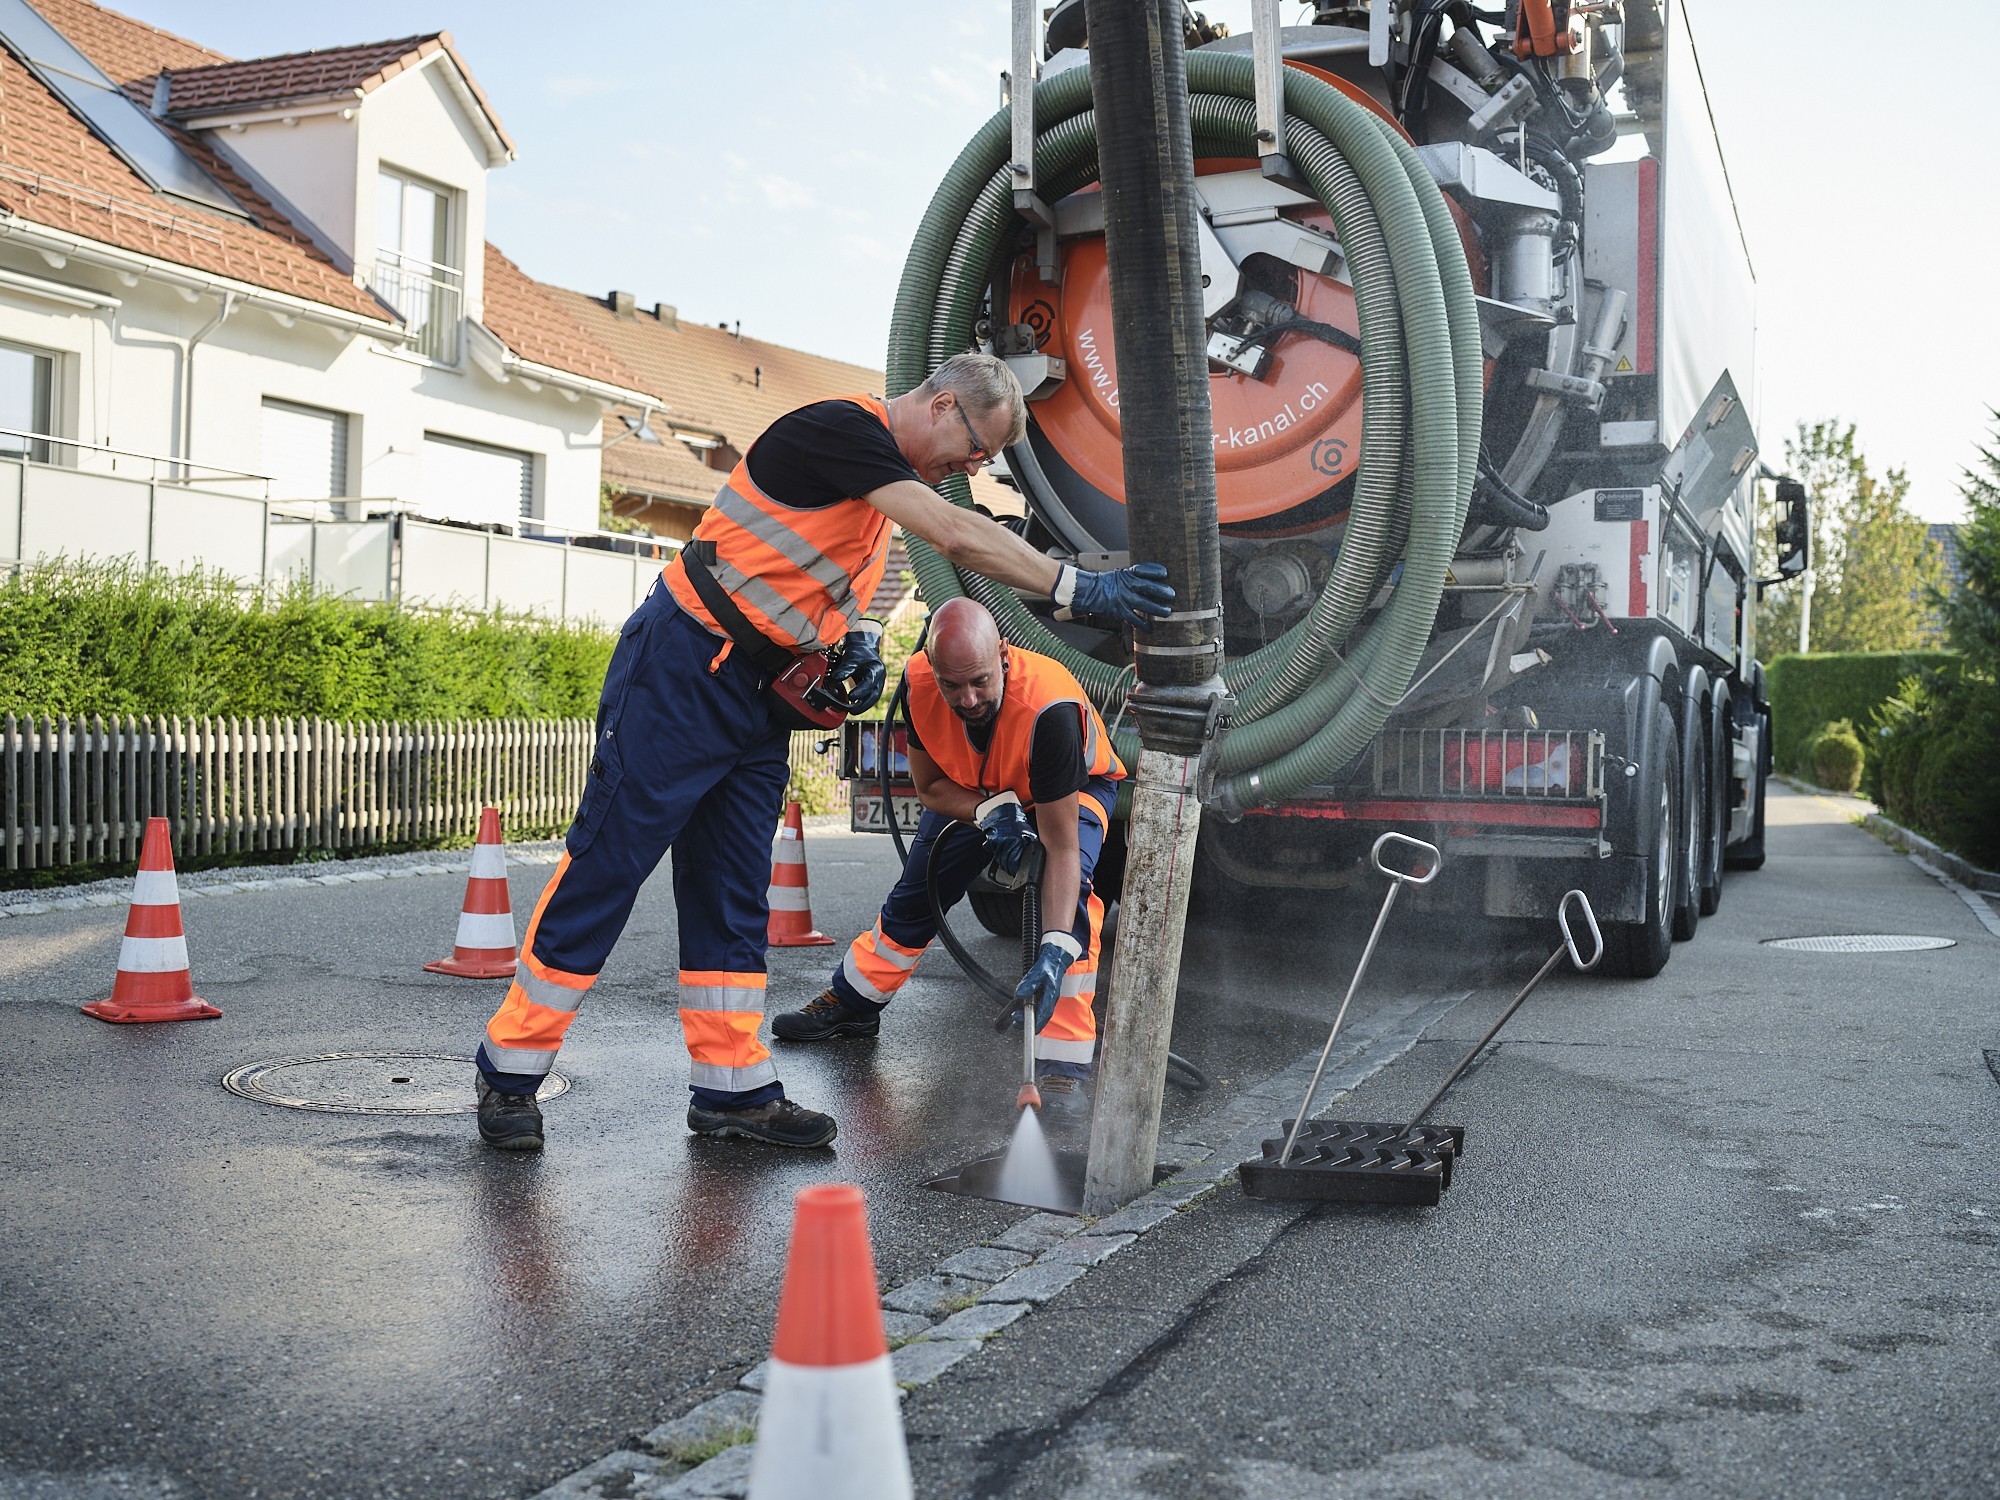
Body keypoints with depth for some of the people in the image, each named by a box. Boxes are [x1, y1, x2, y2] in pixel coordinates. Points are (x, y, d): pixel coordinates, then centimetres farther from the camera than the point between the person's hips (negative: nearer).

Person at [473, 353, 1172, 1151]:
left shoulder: (884, 487, 15)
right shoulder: (841, 427, -15)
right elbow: (957, 534, -24)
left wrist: (858, 645, 2)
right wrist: (1080, 587, -24)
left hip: (759, 694, 9)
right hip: (682, 671, -9)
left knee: (734, 892, 9)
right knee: (605, 866, -4)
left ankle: (734, 1086, 15)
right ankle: (510, 1066, 6)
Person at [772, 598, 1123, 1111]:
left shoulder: (1050, 708, -44)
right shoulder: (921, 682, -30)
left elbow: (1062, 849, -43)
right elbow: (930, 786, -14)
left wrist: (1055, 952, -52)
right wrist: (991, 813, -34)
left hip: (1075, 787, -5)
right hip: (970, 792, 5)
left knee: (1068, 889, -31)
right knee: (915, 895, 11)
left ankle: (1061, 1067, -28)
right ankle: (851, 1002, 38)